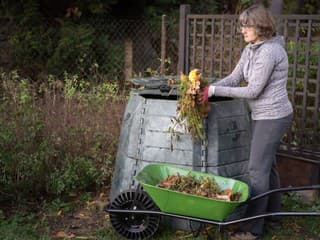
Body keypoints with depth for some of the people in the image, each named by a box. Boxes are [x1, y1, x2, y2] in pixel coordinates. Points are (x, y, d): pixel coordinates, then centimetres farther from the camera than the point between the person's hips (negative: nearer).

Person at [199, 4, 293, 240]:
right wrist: (208, 88, -9)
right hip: (263, 115, 10)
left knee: (257, 169, -7)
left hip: (272, 116, -10)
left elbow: (253, 90, -23)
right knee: (267, 164, 20)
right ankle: (273, 212, 37)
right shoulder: (250, 49, 8)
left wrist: (215, 90, -21)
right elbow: (234, 78, 7)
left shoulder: (269, 51, -21)